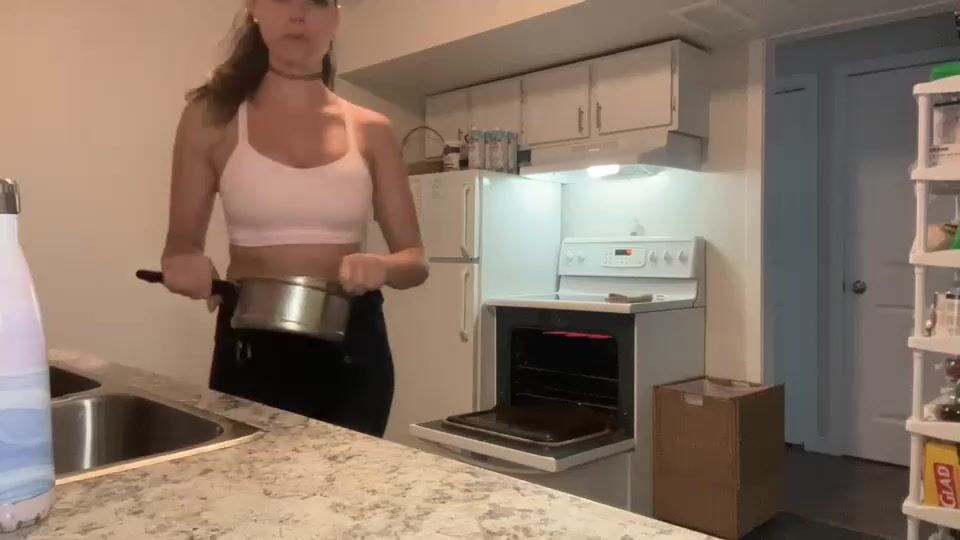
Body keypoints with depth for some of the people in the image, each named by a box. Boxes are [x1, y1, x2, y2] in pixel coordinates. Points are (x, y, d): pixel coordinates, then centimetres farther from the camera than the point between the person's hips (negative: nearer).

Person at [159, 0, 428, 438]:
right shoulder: (212, 118, 0)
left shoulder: (370, 131, 3)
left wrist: (380, 267, -17)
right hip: (251, 347, -1)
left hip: (352, 346, 1)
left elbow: (414, 260, 4)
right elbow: (180, 245, 7)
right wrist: (184, 262, -16)